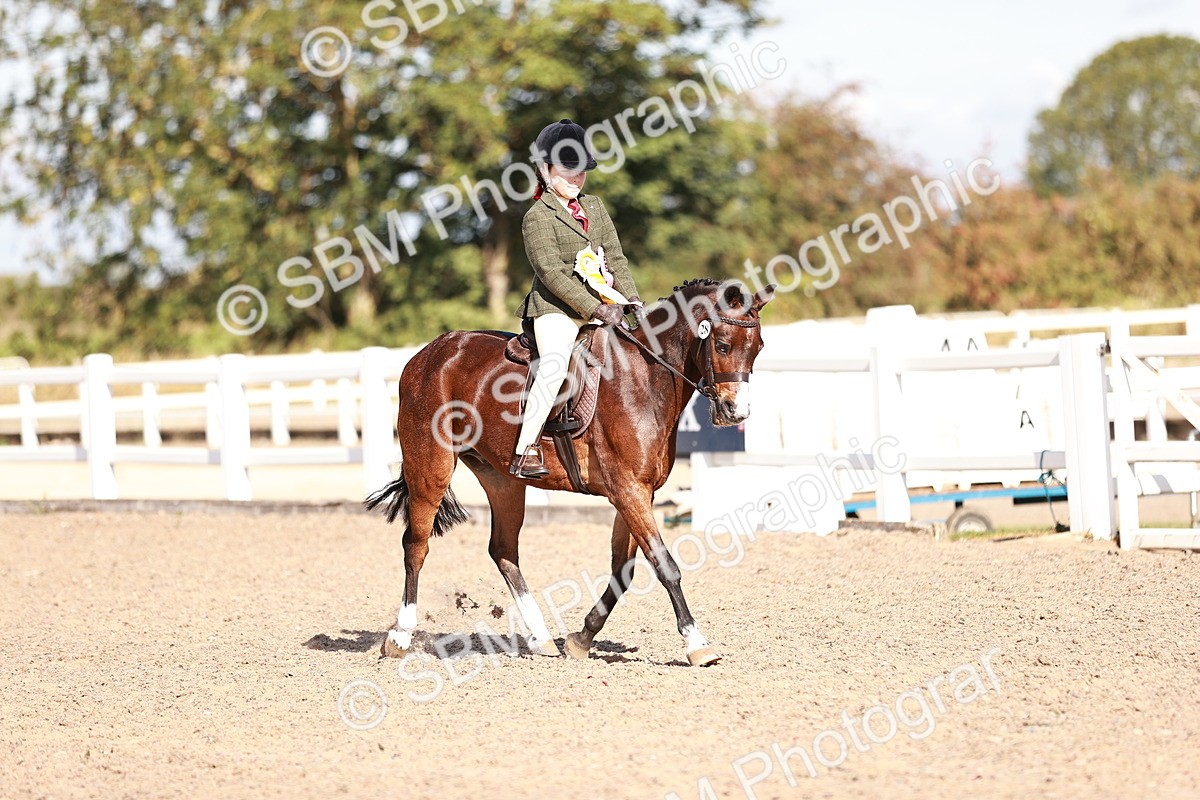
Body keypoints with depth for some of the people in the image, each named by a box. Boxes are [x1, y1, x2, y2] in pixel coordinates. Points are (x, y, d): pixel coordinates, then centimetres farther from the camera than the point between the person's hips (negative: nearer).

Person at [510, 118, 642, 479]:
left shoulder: (594, 207, 17)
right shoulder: (537, 217, -5)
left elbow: (615, 257, 16)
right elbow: (552, 273, -14)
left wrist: (632, 300, -1)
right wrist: (596, 310, -21)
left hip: (602, 304, 8)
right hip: (557, 308, -8)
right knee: (554, 367, -28)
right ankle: (525, 451, -29)